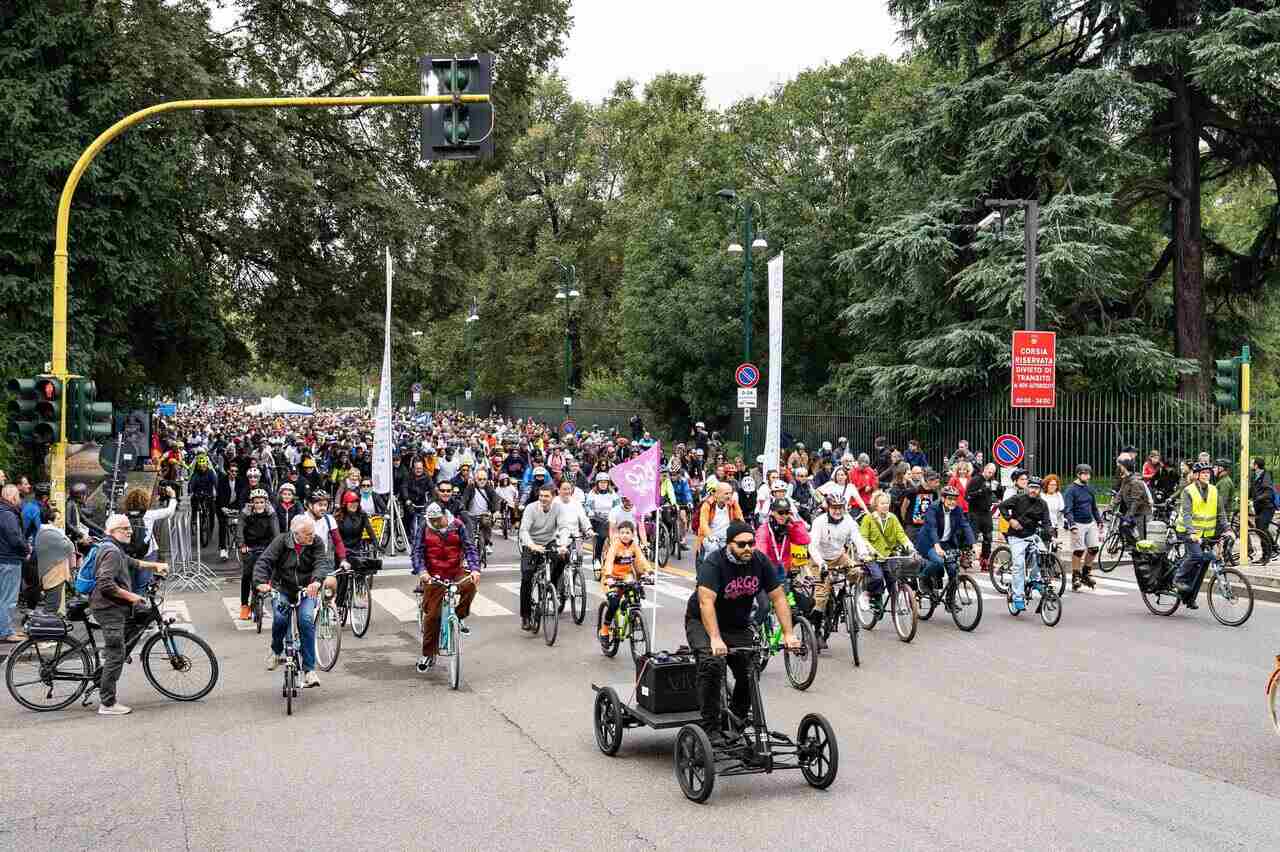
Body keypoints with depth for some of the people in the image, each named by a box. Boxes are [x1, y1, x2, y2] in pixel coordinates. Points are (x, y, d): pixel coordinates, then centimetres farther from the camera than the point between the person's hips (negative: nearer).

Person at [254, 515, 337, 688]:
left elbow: (322, 562, -20)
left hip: (306, 591, 0)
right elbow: (264, 561, -14)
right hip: (282, 588, 0)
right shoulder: (281, 541, -8)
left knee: (306, 620, -24)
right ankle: (276, 650, 8)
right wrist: (261, 581, -33)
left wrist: (317, 580, -41)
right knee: (280, 618, -26)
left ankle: (309, 670, -19)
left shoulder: (316, 543, -6)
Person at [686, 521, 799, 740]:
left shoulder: (760, 562, -9)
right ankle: (710, 728, -21)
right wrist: (715, 638, -48)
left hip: (738, 625, 5)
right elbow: (706, 602, -36)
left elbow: (778, 598, -7)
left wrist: (788, 634, -18)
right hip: (702, 623, -5)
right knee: (712, 663, -30)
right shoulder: (714, 563, -25)